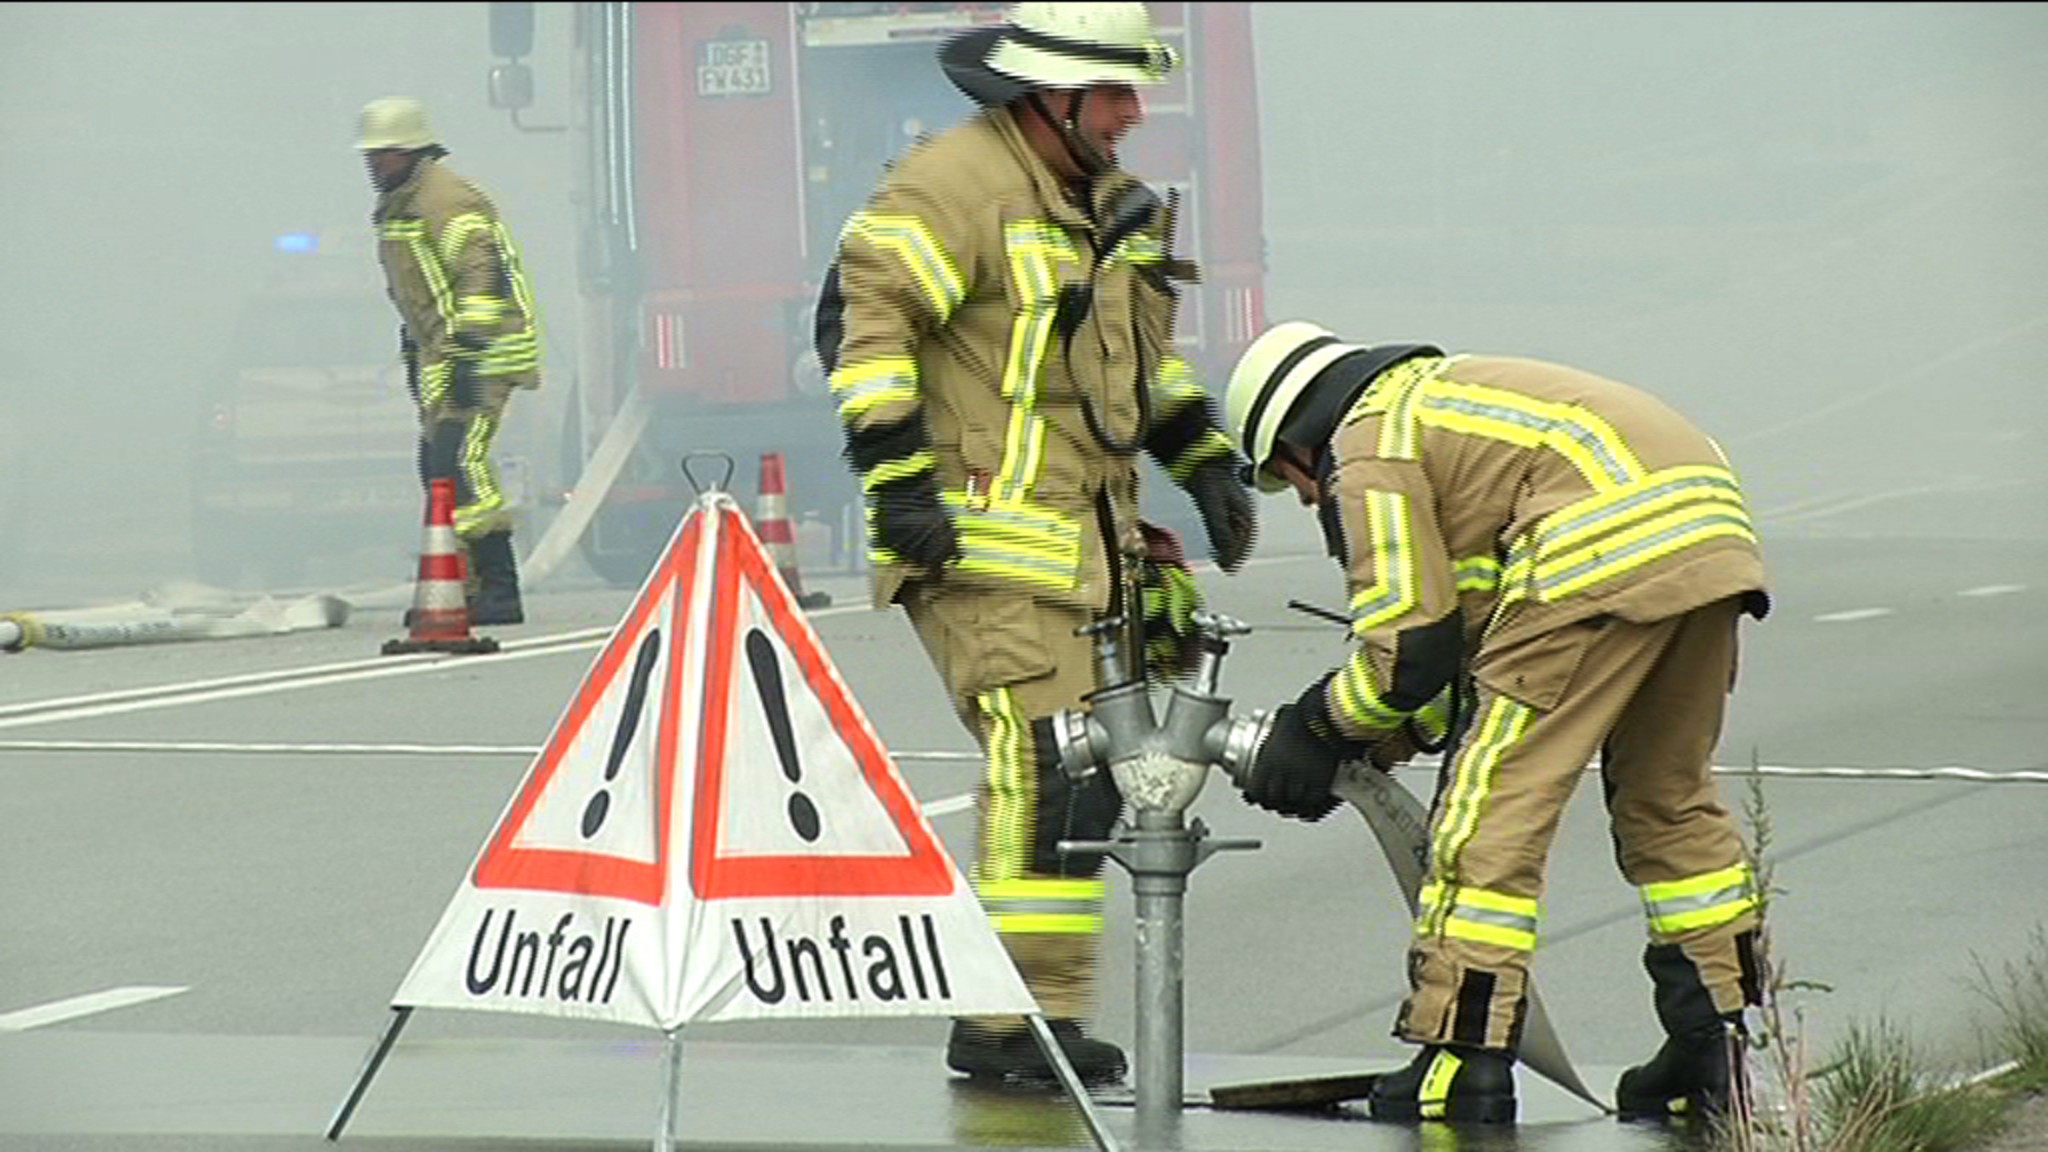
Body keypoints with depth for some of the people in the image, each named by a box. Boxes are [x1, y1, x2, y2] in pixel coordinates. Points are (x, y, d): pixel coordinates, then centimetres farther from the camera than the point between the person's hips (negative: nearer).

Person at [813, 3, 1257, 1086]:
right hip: (983, 538, -10)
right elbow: (861, 313, -18)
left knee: (1091, 773, 8)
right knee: (1048, 766, -17)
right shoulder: (955, 182, -12)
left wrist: (1205, 461, 24)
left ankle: (1029, 1008, 14)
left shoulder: (1108, 201, 18)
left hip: (1079, 538, 10)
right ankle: (1017, 1017, -14)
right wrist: (897, 477, -22)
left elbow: (1143, 348, 31)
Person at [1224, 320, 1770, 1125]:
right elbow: (1478, 622, 34)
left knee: (1494, 804, -2)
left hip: (1607, 556, -9)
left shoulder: (1367, 453, 5)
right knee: (1668, 798, 21)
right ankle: (1712, 1053, 21)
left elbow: (1409, 649, -1)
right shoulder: (1444, 395, 34)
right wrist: (1388, 741, 30)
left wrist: (1319, 726, 17)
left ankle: (1461, 1062, -2)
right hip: (1711, 532, 9)